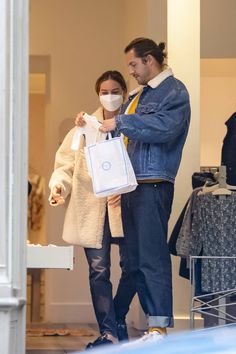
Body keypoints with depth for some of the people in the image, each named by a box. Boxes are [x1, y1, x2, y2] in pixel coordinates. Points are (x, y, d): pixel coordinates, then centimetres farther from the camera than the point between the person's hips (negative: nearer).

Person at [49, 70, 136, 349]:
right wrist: (59, 186, -13)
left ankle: (117, 318, 24)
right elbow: (65, 164, 7)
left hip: (124, 207, -1)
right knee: (98, 271, -2)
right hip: (91, 208, 1)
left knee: (132, 267, -1)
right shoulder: (84, 127, 10)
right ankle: (109, 333, 1)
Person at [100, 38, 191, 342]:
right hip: (131, 186, 9)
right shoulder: (138, 95, 23)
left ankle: (159, 329, -10)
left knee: (152, 257, -11)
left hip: (153, 186, -9)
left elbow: (165, 127, -20)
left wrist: (120, 122, -17)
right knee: (135, 260, 8)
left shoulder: (174, 91, -4)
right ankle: (153, 322, 12)